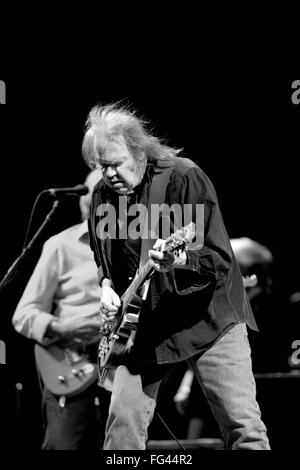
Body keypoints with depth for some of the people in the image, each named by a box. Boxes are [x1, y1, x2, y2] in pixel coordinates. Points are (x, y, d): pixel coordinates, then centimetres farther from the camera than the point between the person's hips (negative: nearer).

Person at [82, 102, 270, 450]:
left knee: (244, 427, -12)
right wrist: (107, 287, 0)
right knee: (123, 421, -4)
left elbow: (220, 261, -19)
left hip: (205, 315, -5)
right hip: (144, 326, 5)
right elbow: (101, 260, 20)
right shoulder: (103, 196, 2)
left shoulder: (185, 178, -15)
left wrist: (179, 261, -37)